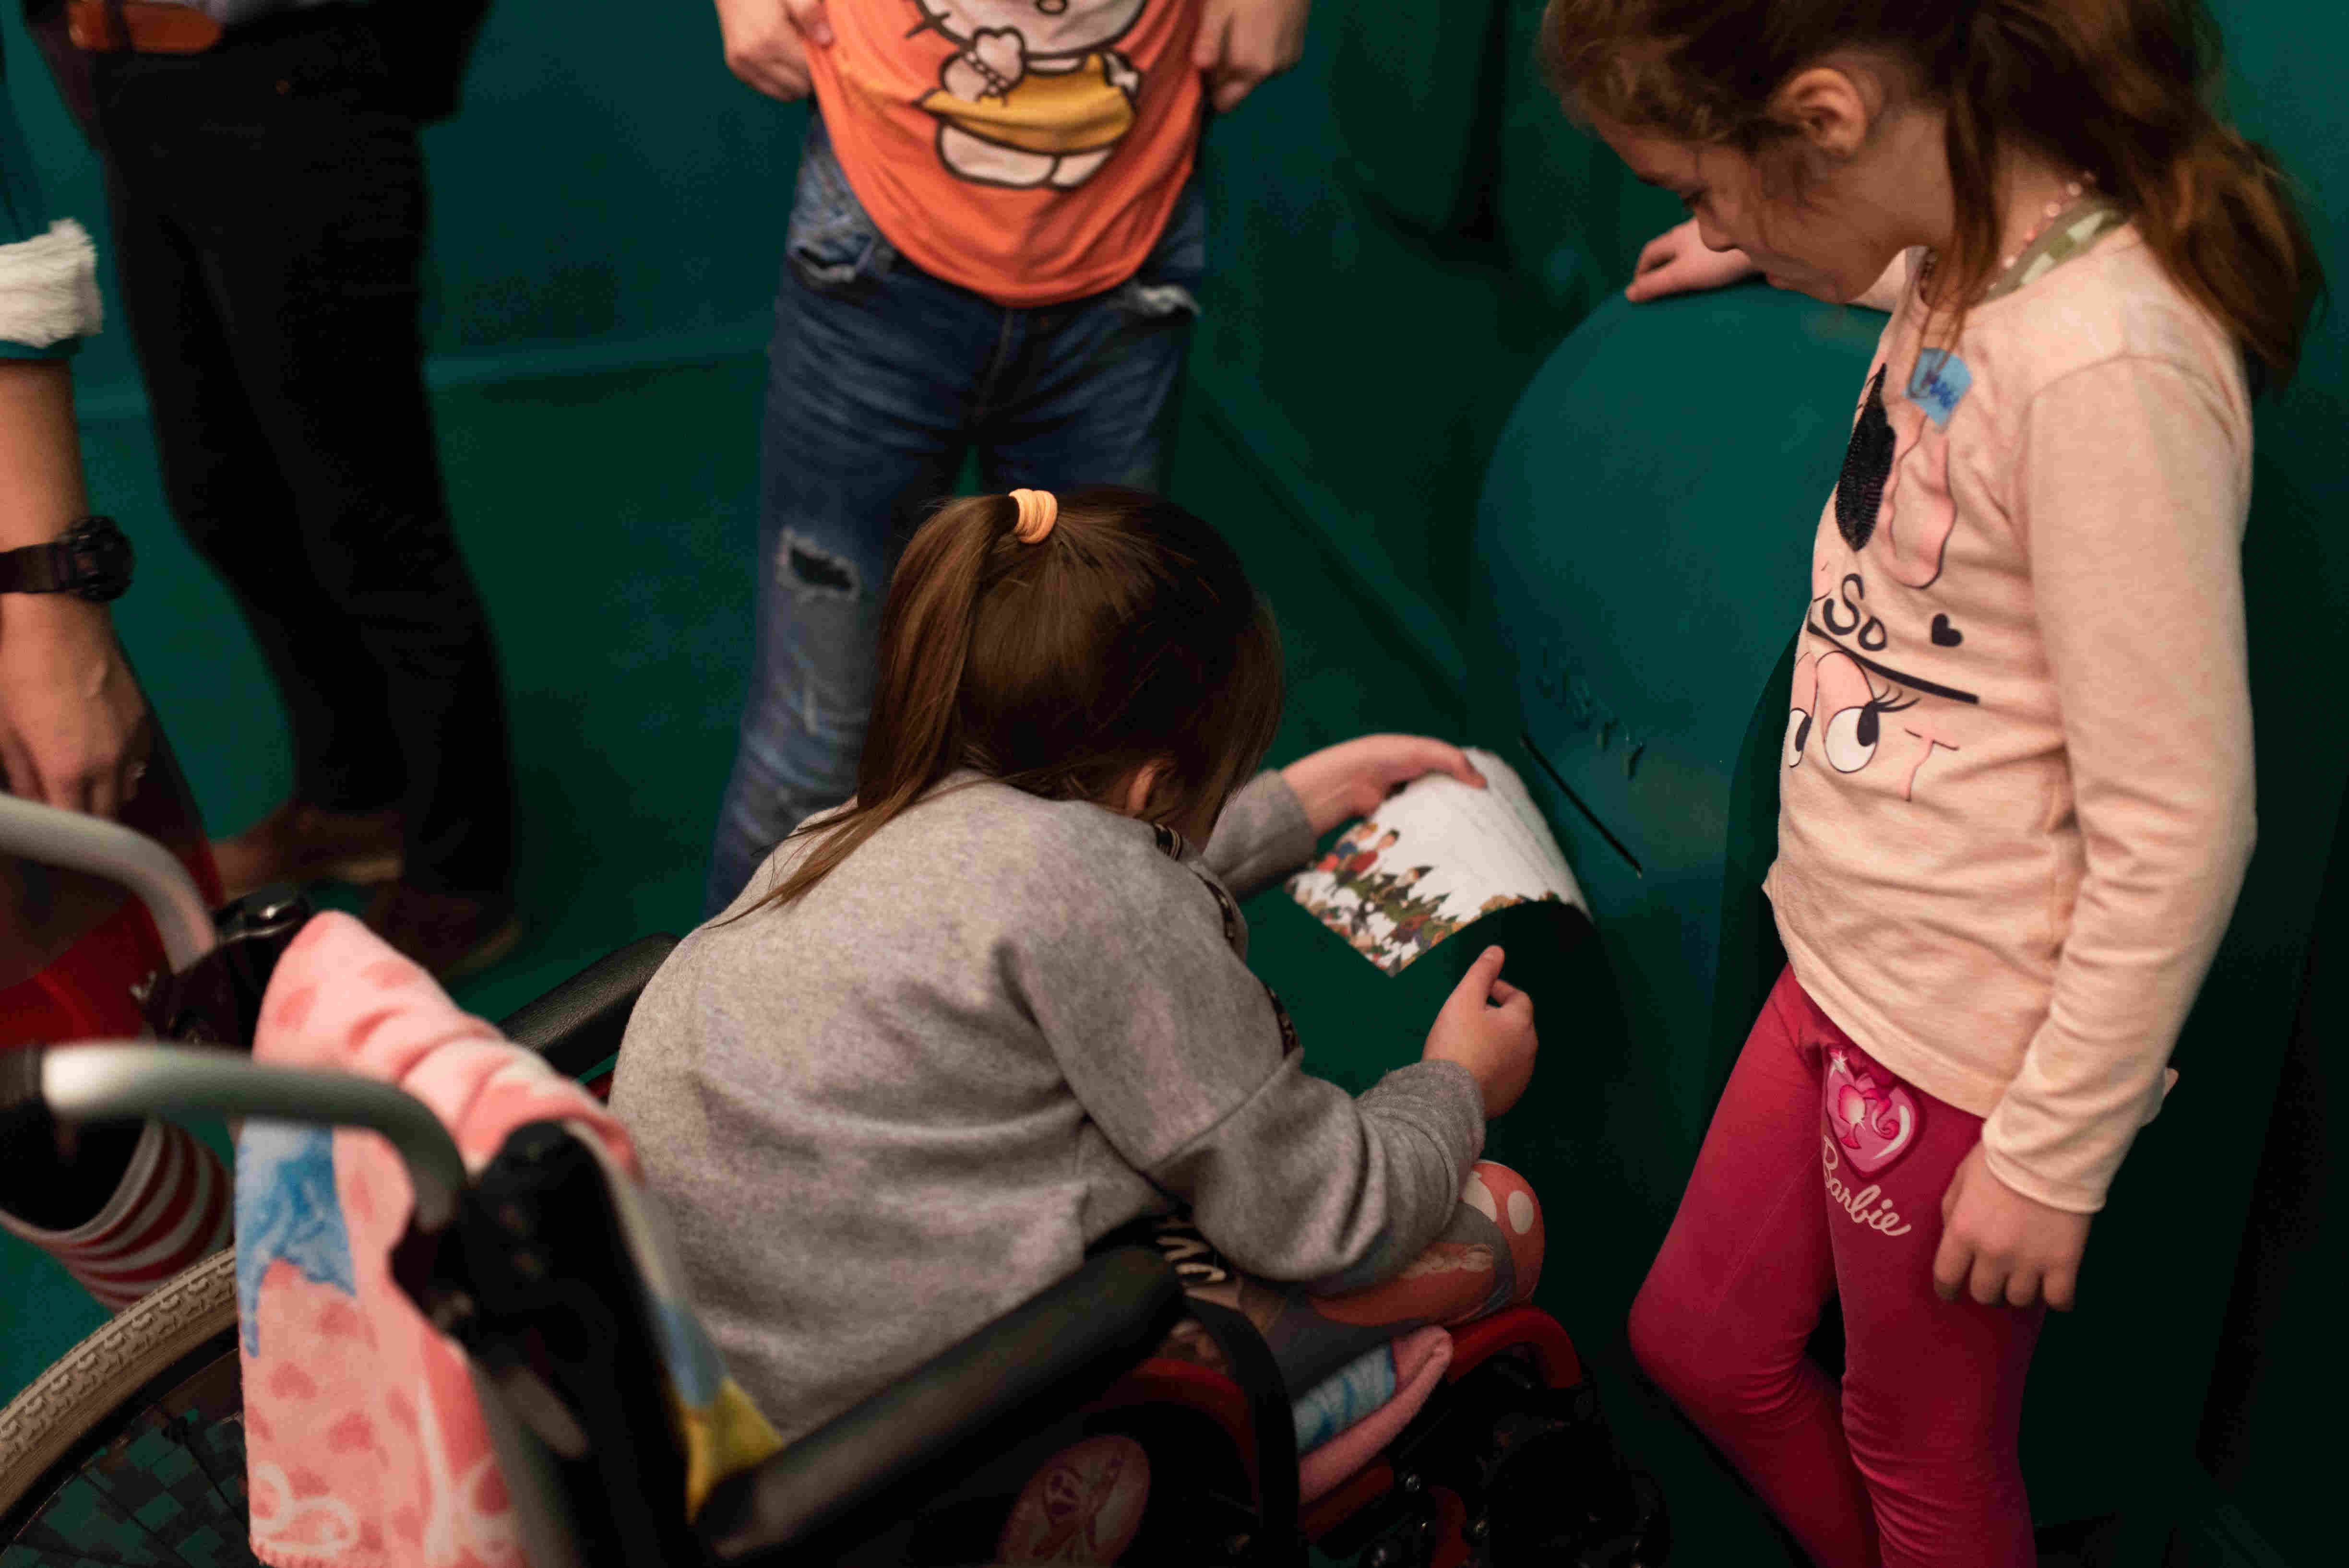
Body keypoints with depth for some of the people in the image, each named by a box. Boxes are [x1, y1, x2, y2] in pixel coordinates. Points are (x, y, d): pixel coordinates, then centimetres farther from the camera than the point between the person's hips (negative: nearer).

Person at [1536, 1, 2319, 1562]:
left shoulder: (2106, 370, -29)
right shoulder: (1975, 261, -3)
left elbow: (2179, 832, -24)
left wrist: (2052, 1155, -16)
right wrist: (1776, 252, 22)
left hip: (1965, 1052, -9)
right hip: (1849, 965, 9)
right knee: (1699, 1344, 24)